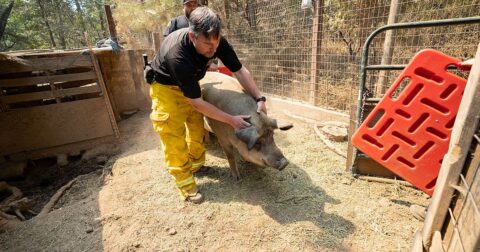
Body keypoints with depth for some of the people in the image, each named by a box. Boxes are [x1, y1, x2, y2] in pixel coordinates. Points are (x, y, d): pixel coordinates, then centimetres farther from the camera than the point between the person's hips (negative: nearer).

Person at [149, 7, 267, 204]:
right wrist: (231, 120, -34)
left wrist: (259, 99, -26)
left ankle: (196, 164, 28)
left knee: (196, 125, 8)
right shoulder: (177, 55, -41)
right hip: (165, 86, -6)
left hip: (190, 82, 6)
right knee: (174, 134, -10)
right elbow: (197, 103, -36)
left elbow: (240, 70, -15)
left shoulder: (216, 41, -23)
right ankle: (184, 181, 3)